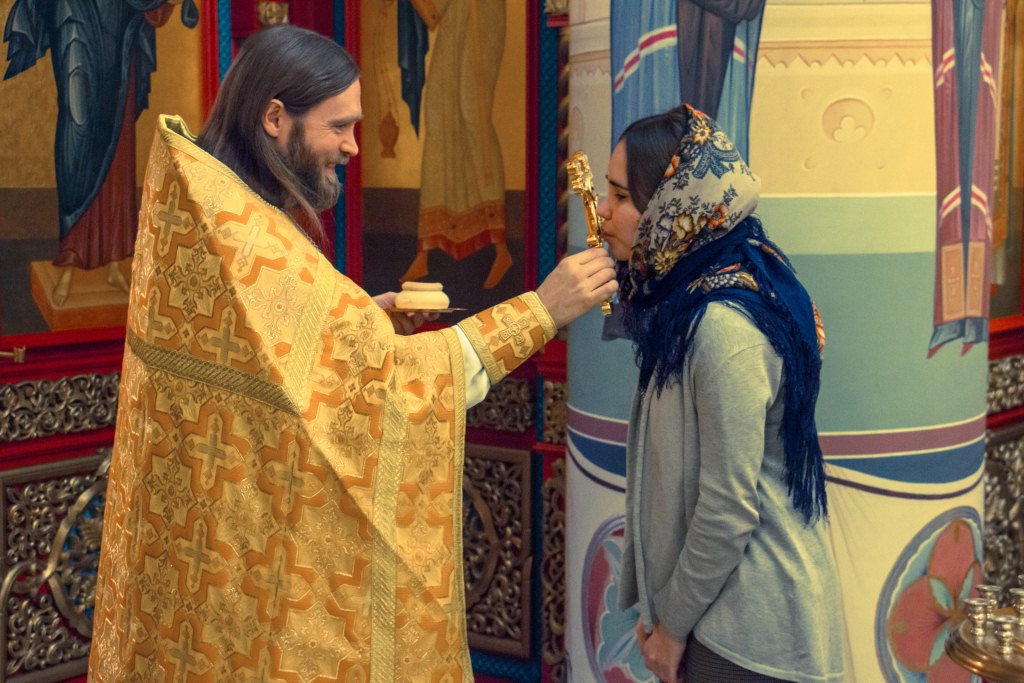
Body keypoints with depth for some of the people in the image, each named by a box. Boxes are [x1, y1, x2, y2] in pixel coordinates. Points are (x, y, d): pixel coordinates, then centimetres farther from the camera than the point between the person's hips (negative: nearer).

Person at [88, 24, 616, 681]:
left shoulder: (192, 202, 6)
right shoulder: (243, 235, -25)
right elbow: (379, 378, -26)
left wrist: (366, 317, 4)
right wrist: (538, 311, -24)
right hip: (248, 547, -10)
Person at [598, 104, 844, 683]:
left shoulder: (724, 326, -22)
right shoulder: (689, 299, 6)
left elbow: (729, 509, -21)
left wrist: (674, 620, -9)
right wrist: (663, 607, 11)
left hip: (751, 635, -8)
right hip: (731, 613, 8)